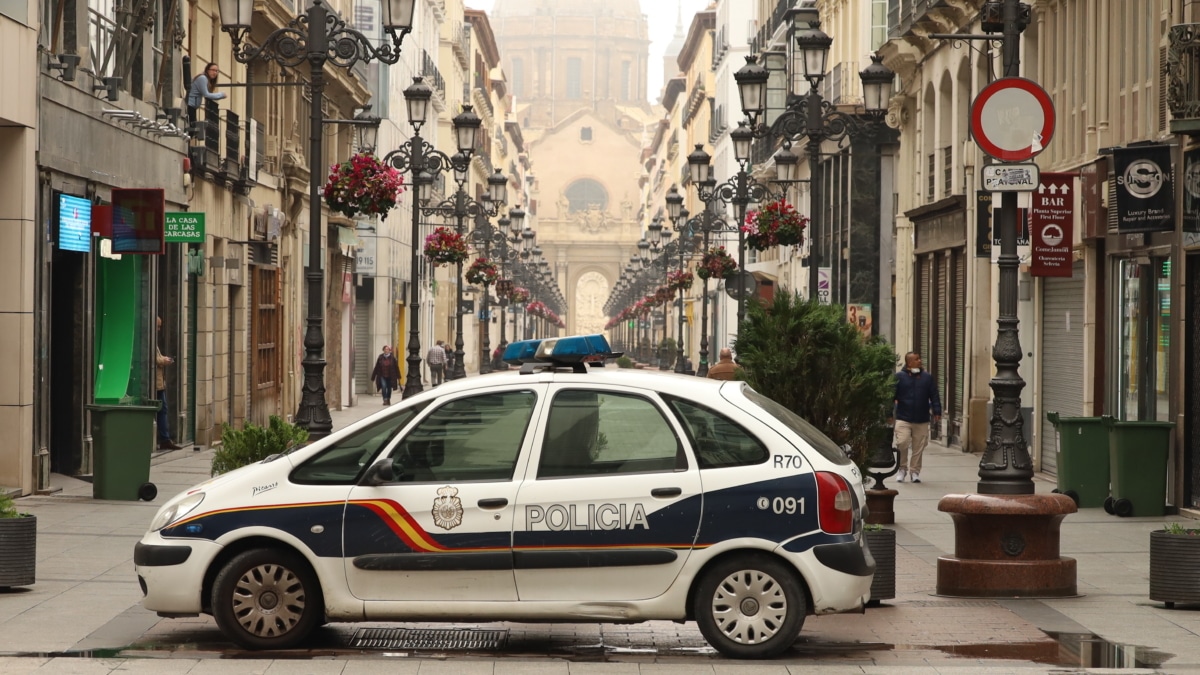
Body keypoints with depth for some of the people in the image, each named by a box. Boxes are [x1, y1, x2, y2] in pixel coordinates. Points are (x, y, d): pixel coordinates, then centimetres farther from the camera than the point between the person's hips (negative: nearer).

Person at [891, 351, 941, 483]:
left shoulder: (927, 378, 8)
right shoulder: (899, 377, 0)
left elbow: (934, 396, 8)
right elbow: (892, 396, 1)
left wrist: (937, 411, -2)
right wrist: (890, 413, -4)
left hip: (922, 421, 3)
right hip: (903, 419, -2)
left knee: (918, 448, 4)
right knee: (902, 443, -13)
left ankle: (914, 471, 17)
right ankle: (902, 468, 7)